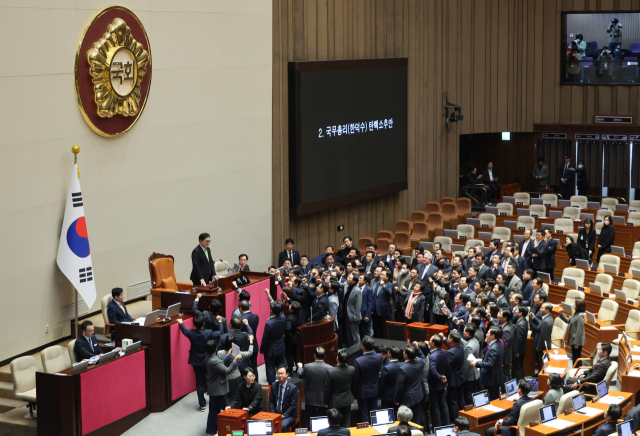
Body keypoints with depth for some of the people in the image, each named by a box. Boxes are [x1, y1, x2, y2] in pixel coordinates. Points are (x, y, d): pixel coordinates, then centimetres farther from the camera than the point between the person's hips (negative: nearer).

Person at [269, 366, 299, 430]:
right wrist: (273, 413, -4)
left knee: (282, 426, -33)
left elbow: (293, 406, -9)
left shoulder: (293, 388, -10)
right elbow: (271, 401, 11)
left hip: (288, 415, -4)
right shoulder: (274, 385, 5)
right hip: (275, 413, 4)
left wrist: (283, 415, -16)